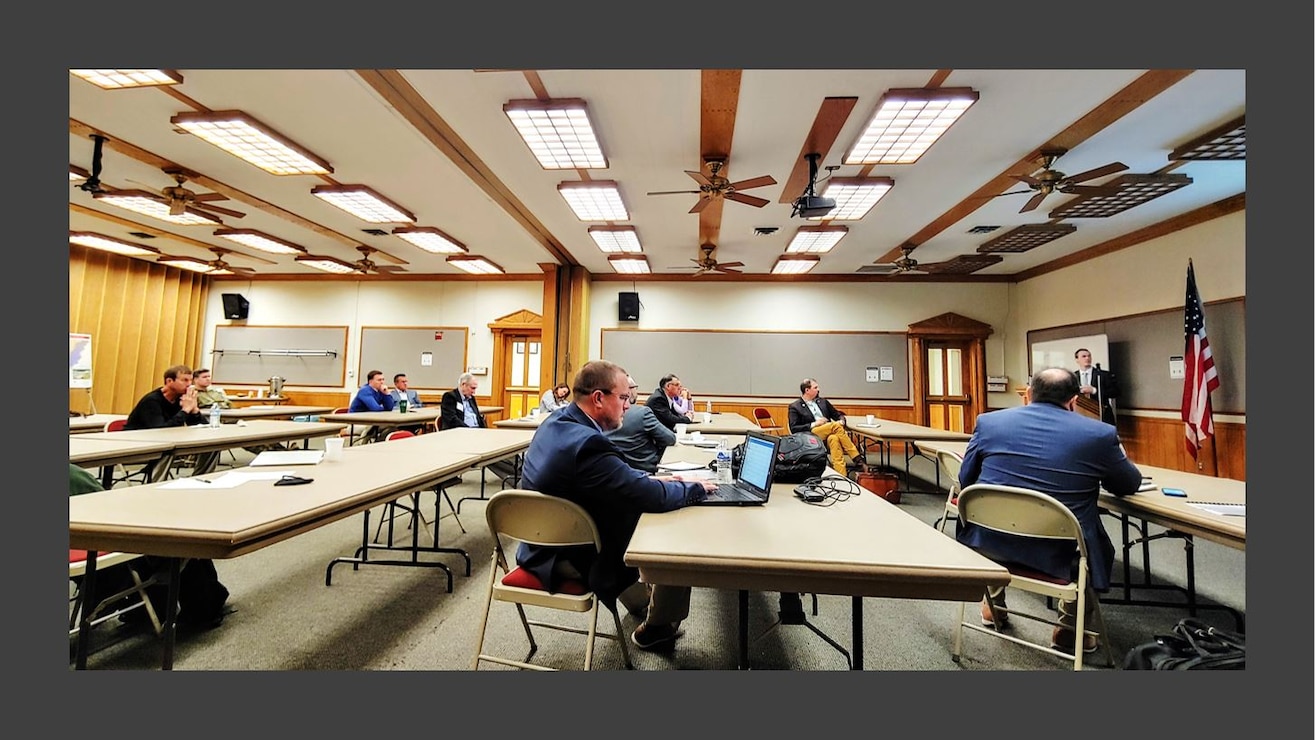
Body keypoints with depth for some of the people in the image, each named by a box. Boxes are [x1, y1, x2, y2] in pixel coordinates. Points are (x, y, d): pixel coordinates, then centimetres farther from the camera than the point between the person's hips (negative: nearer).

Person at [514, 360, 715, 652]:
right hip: (573, 560, -9)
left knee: (628, 512, 29)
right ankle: (656, 629, 26)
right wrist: (696, 488, -10)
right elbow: (655, 497, -28)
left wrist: (650, 478, 2)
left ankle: (640, 601, 46)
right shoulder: (587, 444, -34)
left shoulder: (556, 422, -3)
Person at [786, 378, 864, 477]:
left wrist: (841, 422, -1)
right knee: (836, 425, -27)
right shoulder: (795, 407, 5)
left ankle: (842, 475, -40)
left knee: (834, 438, -34)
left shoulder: (823, 401, 22)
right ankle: (857, 460, -25)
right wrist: (813, 424, -13)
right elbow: (793, 429, -4)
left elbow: (839, 415, 24)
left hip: (829, 435, 4)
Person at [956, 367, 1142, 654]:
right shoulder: (1100, 434, -6)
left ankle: (993, 604, 47)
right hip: (1058, 554, 0)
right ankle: (1068, 628, 36)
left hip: (989, 543, 1)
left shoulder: (989, 421, -4)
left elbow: (965, 481, 5)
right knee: (1101, 549, 32)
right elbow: (1130, 485, 13)